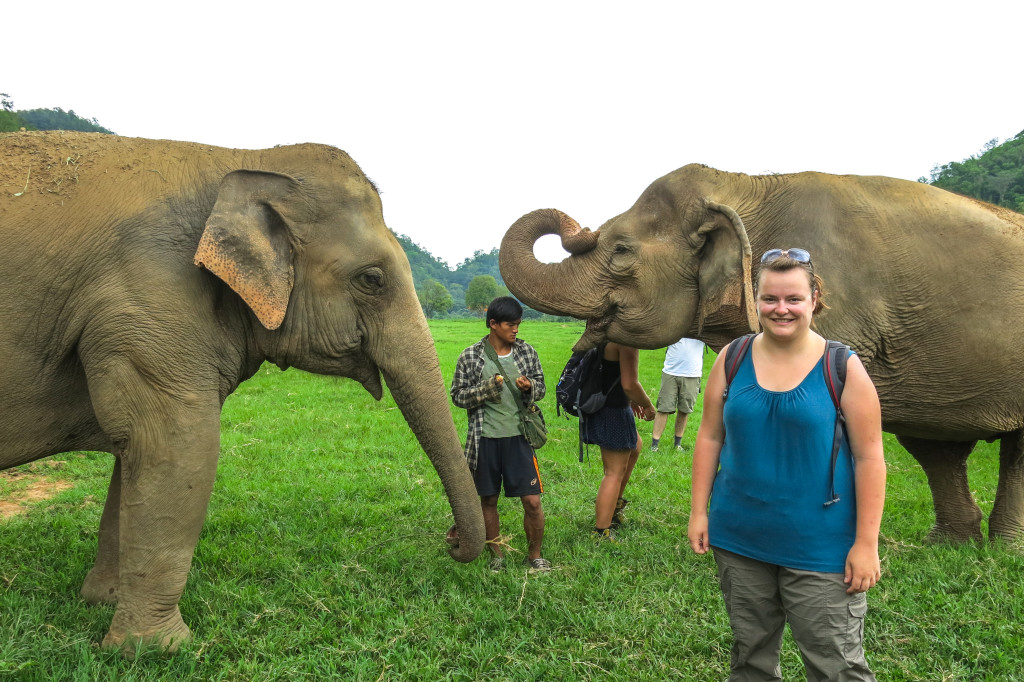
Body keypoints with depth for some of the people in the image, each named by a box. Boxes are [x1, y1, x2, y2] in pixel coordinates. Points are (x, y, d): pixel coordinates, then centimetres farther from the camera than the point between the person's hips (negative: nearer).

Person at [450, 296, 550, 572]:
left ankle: (534, 555, 19)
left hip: (519, 437, 1)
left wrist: (529, 387, -10)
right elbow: (457, 396, -1)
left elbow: (540, 388, 13)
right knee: (488, 500, 11)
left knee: (532, 501, -2)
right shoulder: (471, 357, -3)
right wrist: (488, 388, -15)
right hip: (485, 438, -1)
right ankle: (497, 555, 29)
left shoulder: (527, 351, 4)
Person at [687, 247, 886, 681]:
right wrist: (699, 511, 3)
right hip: (739, 539, 4)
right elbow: (710, 437, 6)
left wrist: (866, 544, -10)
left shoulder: (843, 368, -8)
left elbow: (869, 458, -8)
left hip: (820, 545, -3)